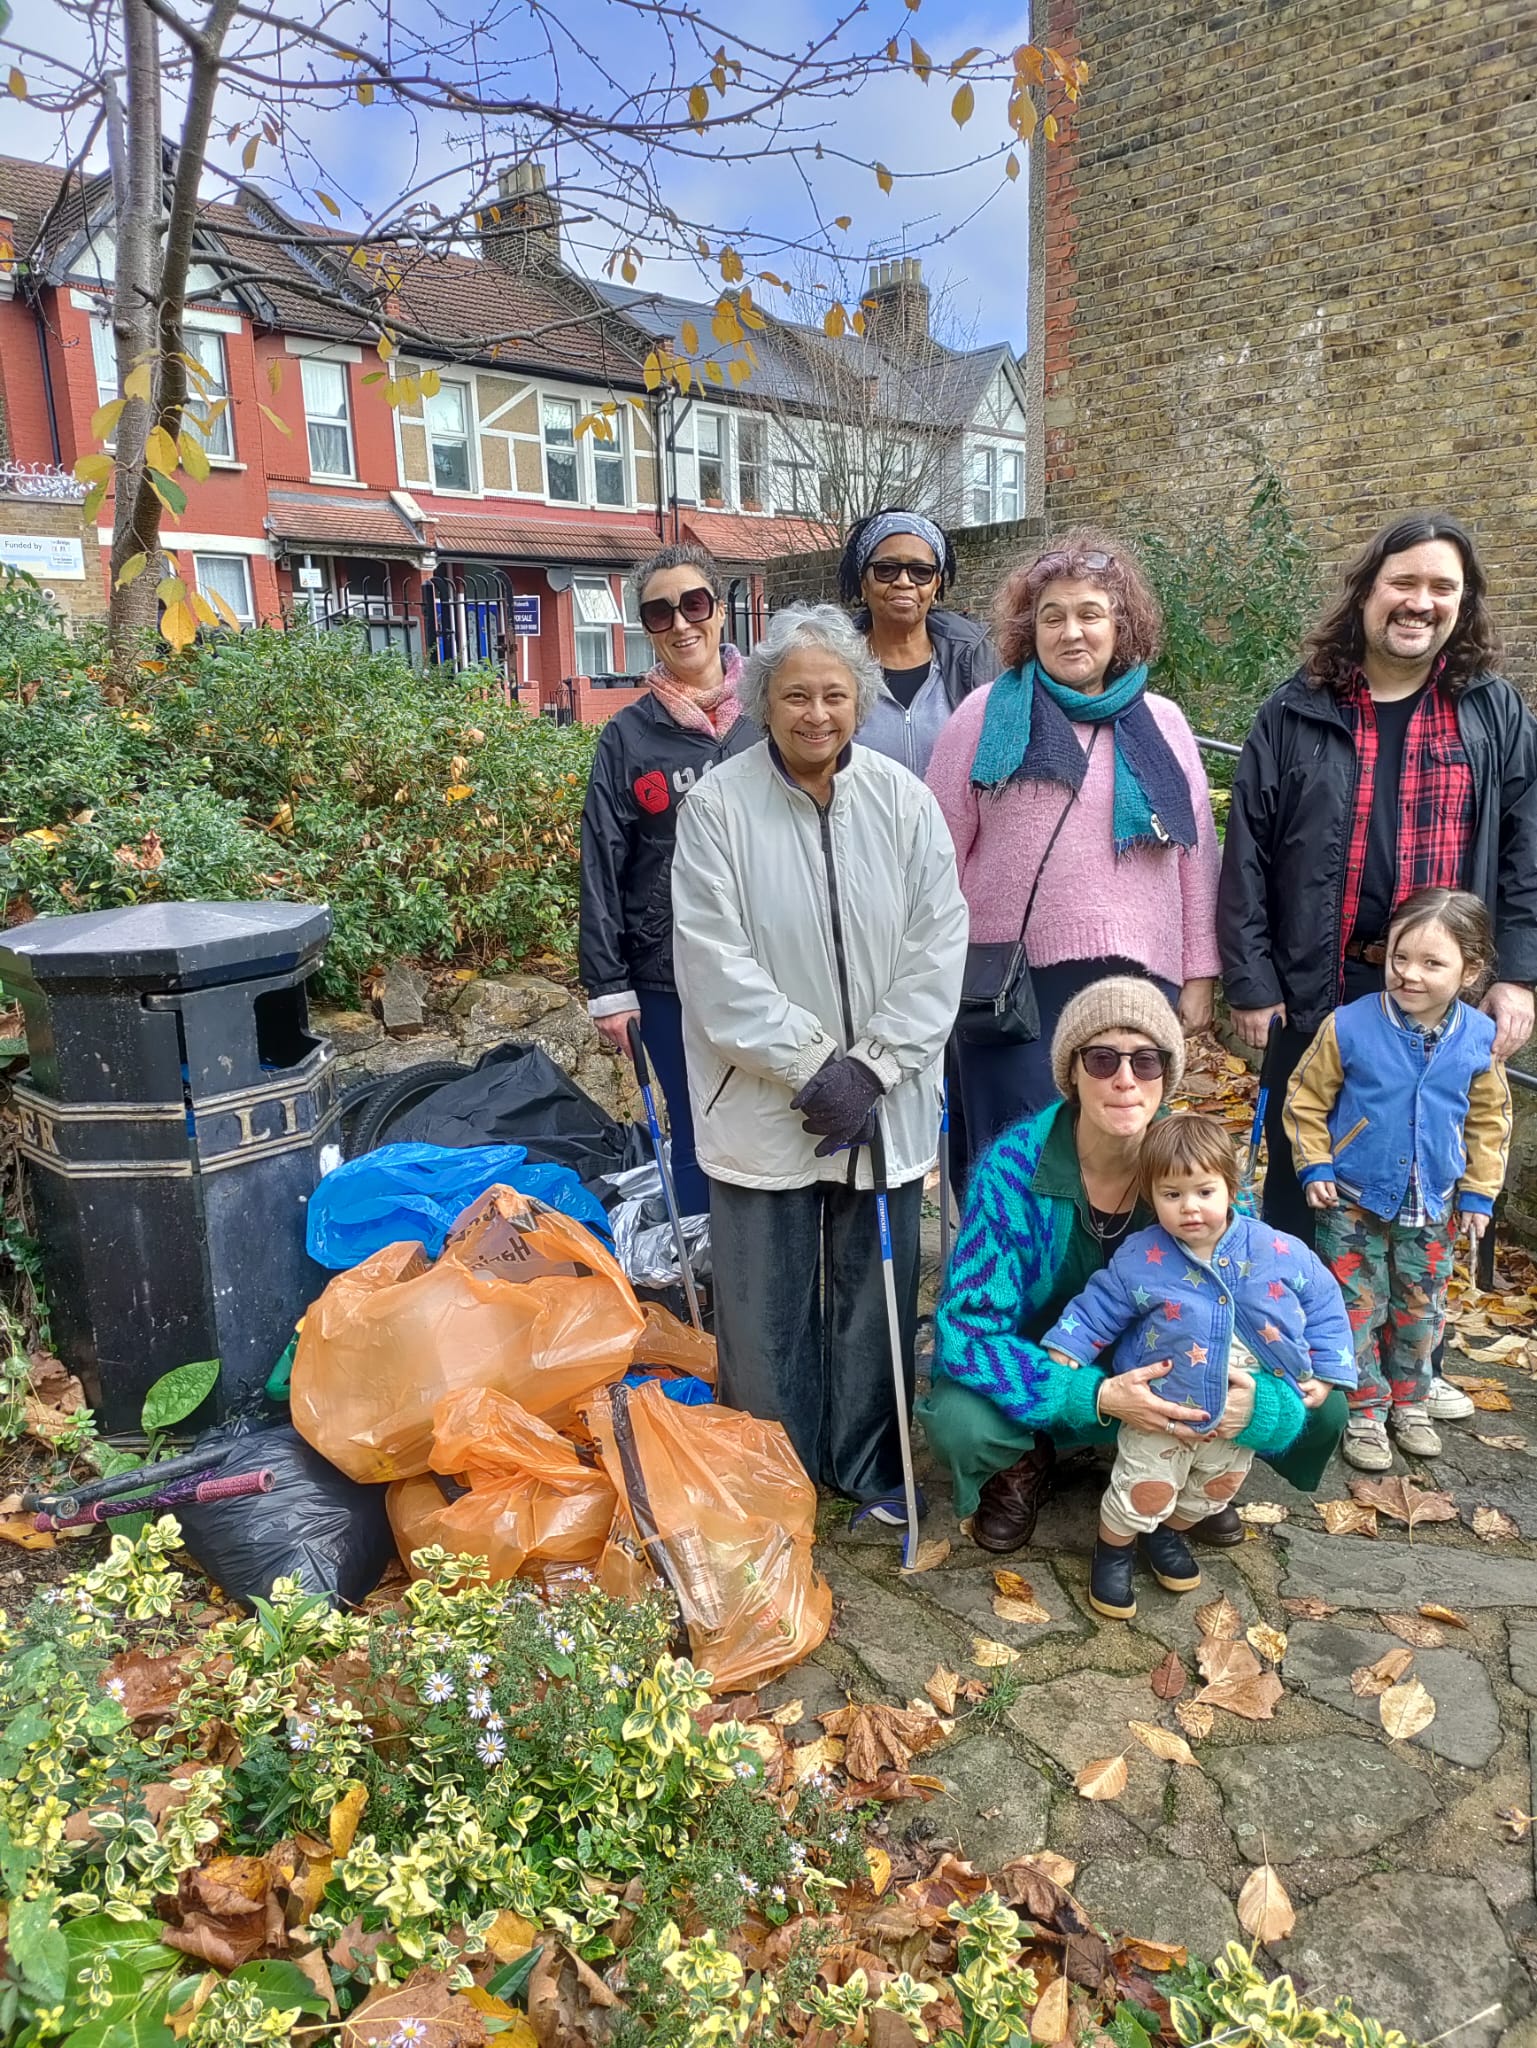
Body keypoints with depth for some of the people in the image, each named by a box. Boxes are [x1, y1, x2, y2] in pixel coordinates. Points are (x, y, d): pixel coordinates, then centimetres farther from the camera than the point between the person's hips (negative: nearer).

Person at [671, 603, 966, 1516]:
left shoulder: (902, 799, 0)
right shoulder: (719, 806, -7)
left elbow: (939, 946, -2)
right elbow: (716, 963, -11)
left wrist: (871, 1068, -10)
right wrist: (812, 1067, -15)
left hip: (884, 1104, 2)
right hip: (763, 1107, -2)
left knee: (875, 1297, 14)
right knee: (766, 1310, 8)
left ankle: (870, 1467, 36)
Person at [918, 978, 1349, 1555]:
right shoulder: (1012, 1167, -26)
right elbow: (969, 1328, -26)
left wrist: (1259, 1398, -35)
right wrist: (1099, 1396, -39)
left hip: (1176, 1373, 2)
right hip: (1048, 1377, -2)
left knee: (1320, 1409, -18)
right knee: (960, 1421, -33)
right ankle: (1024, 1466, 5)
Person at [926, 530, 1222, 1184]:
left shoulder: (1162, 723, 10)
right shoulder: (989, 713, 2)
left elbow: (1195, 855, 12)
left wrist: (1198, 974, 9)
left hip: (1137, 981, 3)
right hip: (1014, 979, -2)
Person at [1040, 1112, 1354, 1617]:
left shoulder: (1280, 1253, -15)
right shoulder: (1139, 1260, -19)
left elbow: (1324, 1304, -1)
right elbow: (1095, 1310, -9)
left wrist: (1323, 1374, -2)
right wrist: (1063, 1357, -18)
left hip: (1243, 1411, 4)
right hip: (1162, 1406, -3)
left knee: (1218, 1487, 23)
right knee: (1147, 1491, 1)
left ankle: (1168, 1533, 51)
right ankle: (1113, 1548, 31)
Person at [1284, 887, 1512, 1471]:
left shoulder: (1479, 1039, -8)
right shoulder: (1349, 1026, -17)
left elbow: (1489, 1120, 6)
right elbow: (1306, 1099, -5)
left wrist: (1479, 1192, 6)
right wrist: (1314, 1167, -9)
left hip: (1432, 1206, 3)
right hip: (1354, 1202, -3)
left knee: (1420, 1307, 16)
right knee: (1359, 1308, 4)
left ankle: (1409, 1401, 36)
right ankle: (1365, 1411, 20)